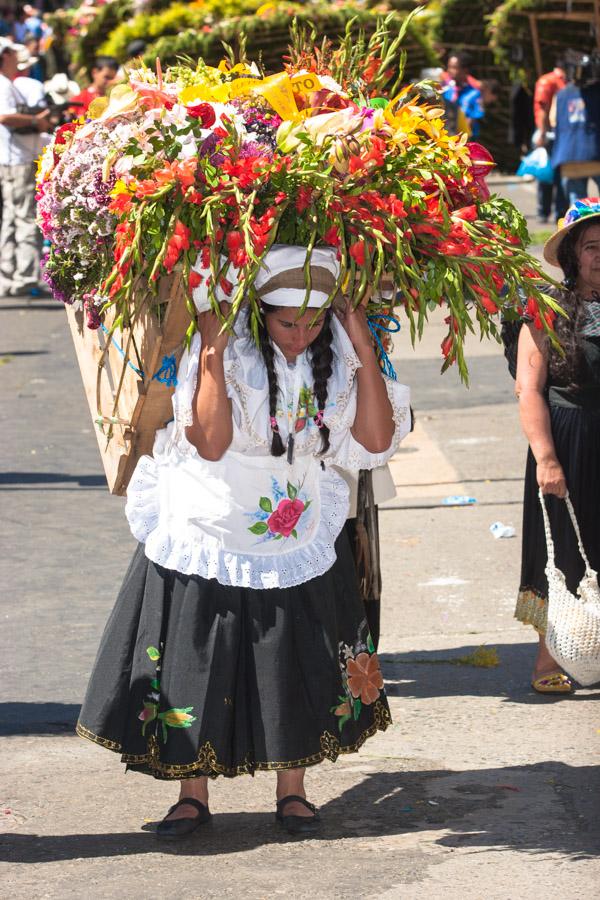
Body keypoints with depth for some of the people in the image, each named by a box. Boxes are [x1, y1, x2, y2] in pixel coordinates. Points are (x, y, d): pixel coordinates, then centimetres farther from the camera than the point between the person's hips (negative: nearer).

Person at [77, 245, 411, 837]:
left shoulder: (334, 359, -4)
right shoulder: (224, 351, -16)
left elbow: (376, 440, -11)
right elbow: (210, 442, -29)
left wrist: (363, 348, -17)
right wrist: (212, 348, -32)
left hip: (298, 542, 3)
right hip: (207, 538, -3)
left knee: (297, 669, 9)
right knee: (198, 662, 4)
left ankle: (292, 792, 26)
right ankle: (193, 794, 20)